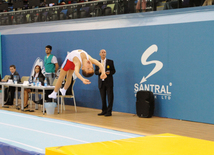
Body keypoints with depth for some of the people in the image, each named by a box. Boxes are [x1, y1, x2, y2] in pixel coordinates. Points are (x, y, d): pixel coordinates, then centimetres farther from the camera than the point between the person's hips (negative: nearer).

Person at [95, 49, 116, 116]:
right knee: (103, 97, 6)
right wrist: (99, 71, -13)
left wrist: (109, 72, -17)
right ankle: (104, 111, 15)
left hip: (108, 82, -3)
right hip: (101, 82, 3)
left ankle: (109, 111, 0)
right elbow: (96, 72, 9)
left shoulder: (110, 62, 2)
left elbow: (113, 70, 3)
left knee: (110, 97, -4)